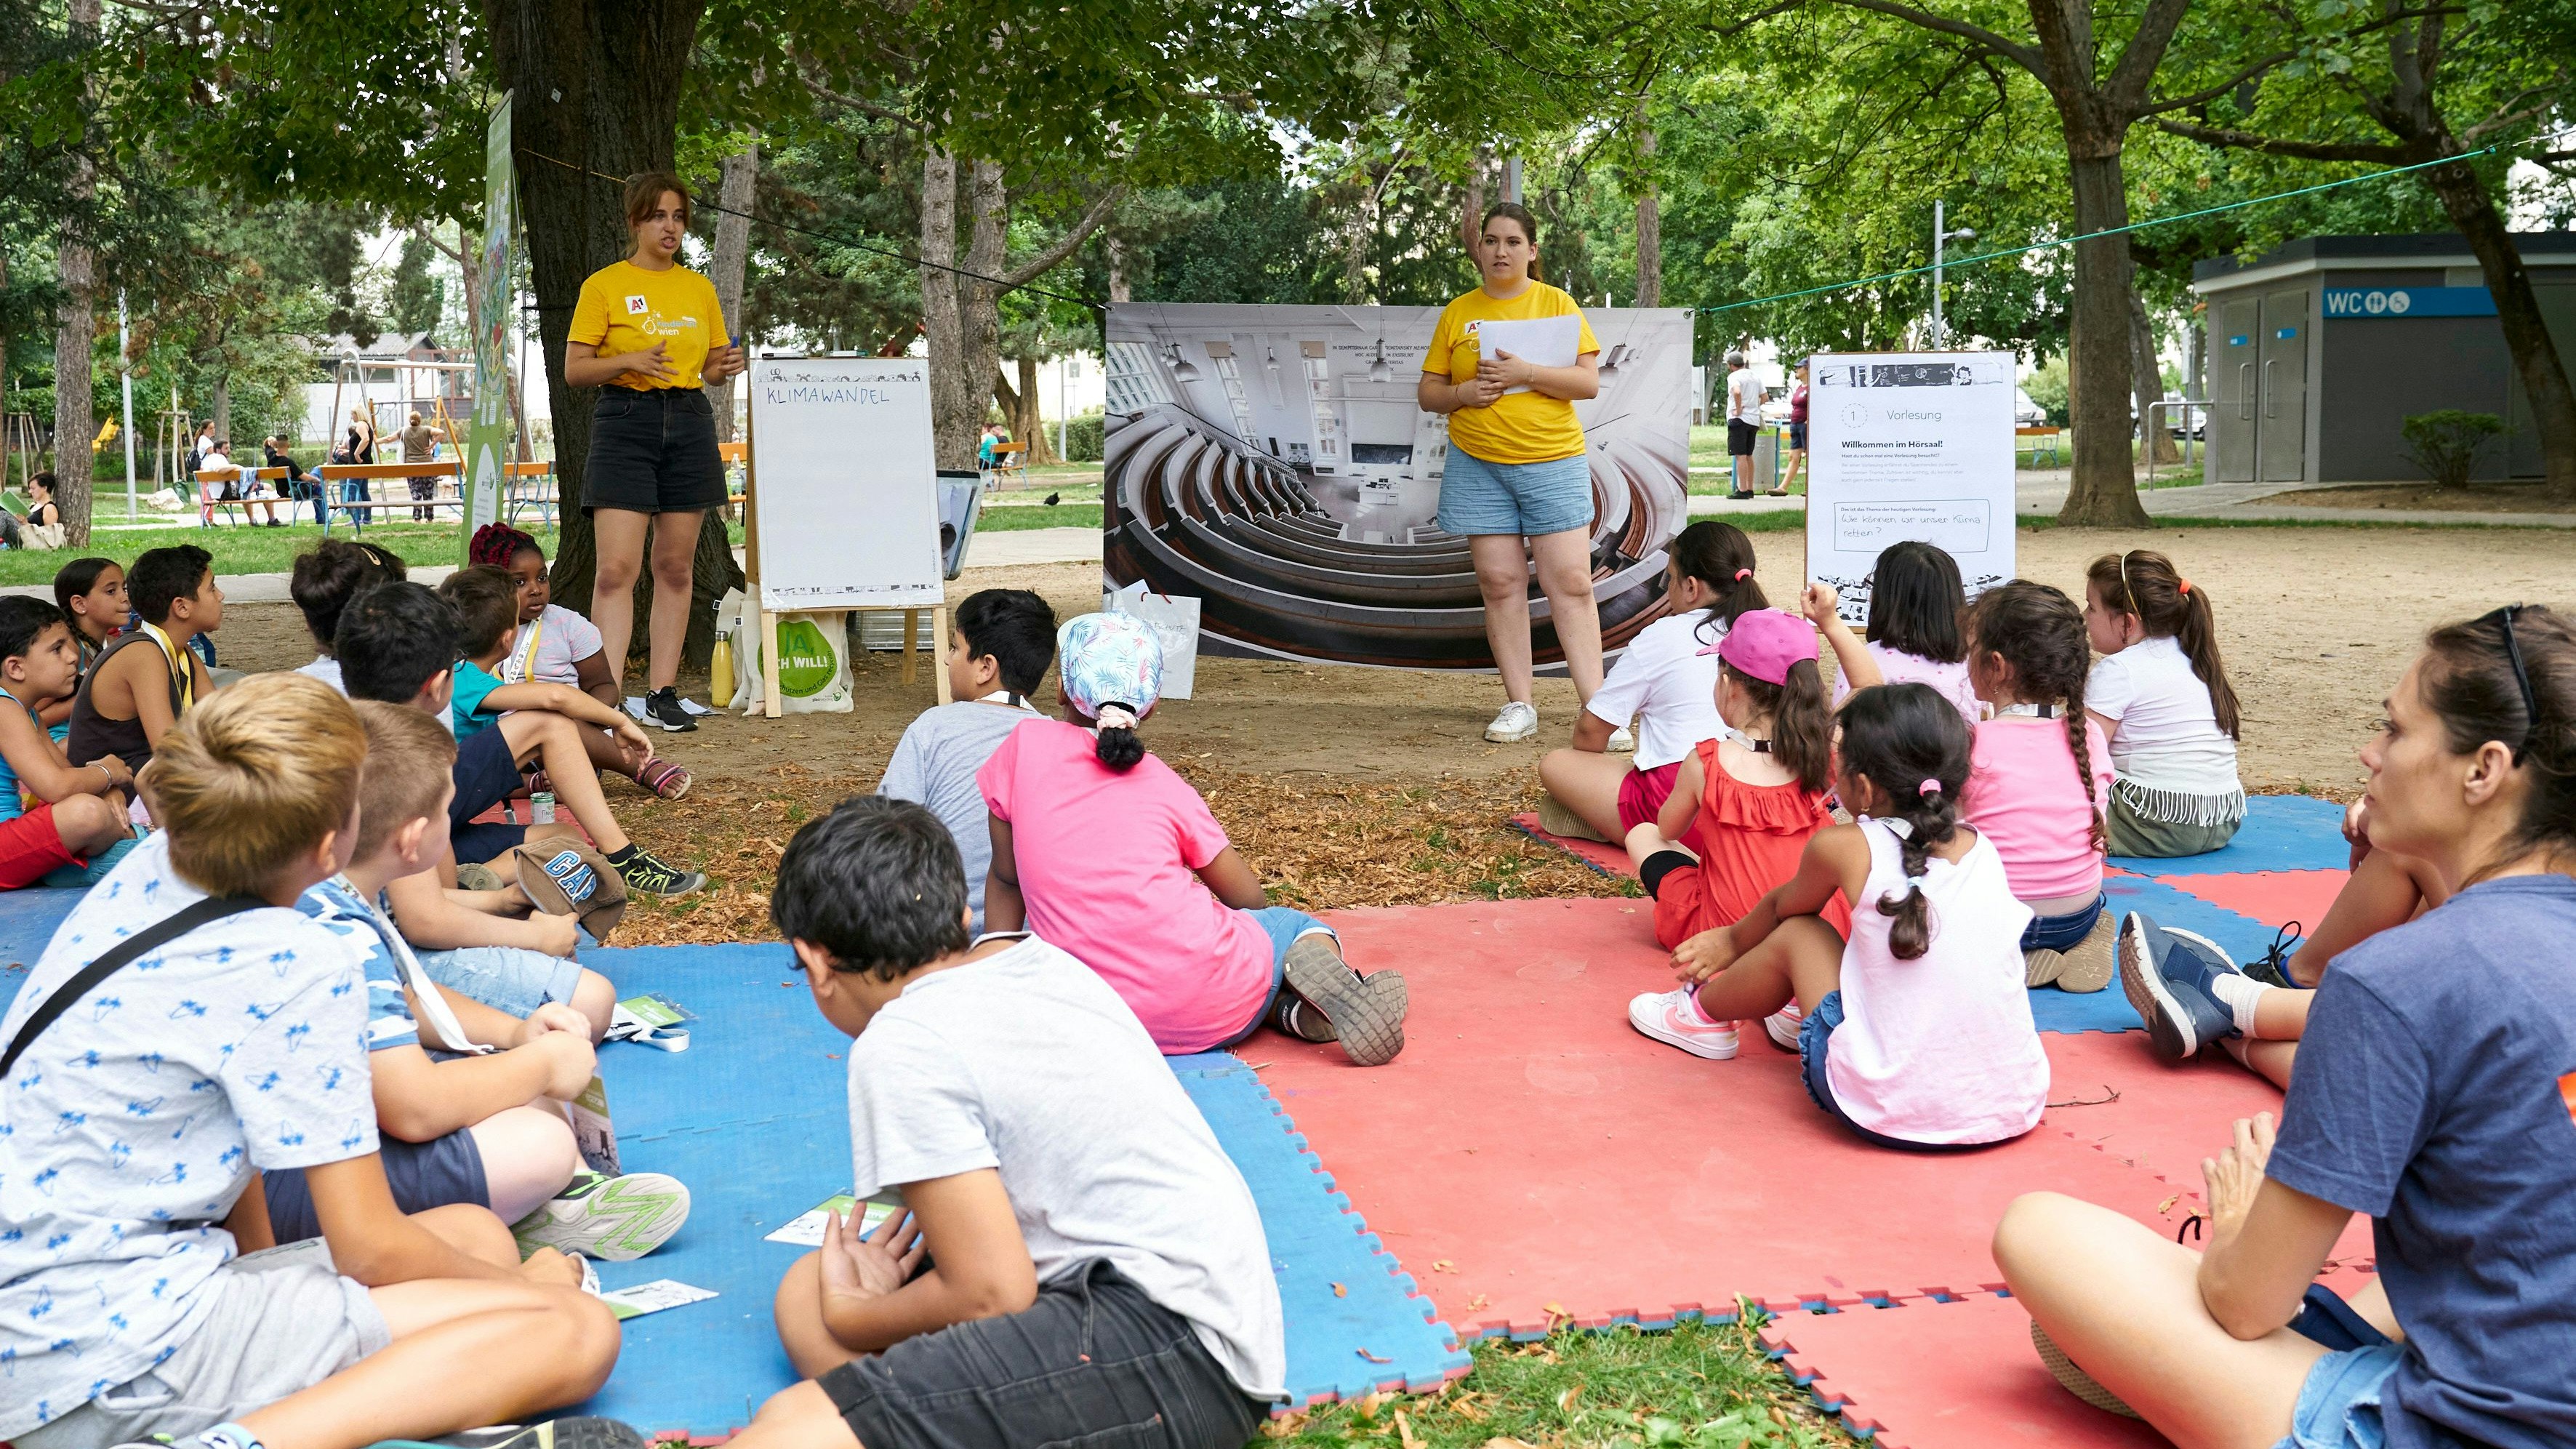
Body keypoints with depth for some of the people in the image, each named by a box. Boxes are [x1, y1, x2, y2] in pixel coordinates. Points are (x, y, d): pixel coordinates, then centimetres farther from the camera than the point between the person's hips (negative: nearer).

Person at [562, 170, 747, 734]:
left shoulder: (699, 288, 14)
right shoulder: (604, 286, 1)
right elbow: (574, 370, -2)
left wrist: (725, 366, -3)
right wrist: (629, 361, -18)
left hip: (689, 423, 4)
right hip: (625, 421, -4)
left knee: (676, 566, 5)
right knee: (617, 566, -12)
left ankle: (662, 693, 10)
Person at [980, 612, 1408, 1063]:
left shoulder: (1025, 746, 7)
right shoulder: (1166, 786, 9)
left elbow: (1005, 879, 13)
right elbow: (1250, 901, 17)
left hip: (1101, 1023, 1)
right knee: (1296, 924, 30)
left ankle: (1293, 1012, -4)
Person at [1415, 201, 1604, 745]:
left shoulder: (1557, 303, 4)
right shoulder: (1457, 313, 10)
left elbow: (1589, 381, -4)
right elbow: (1427, 392, 12)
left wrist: (1526, 373, -17)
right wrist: (1462, 393, -9)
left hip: (1553, 462, -2)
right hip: (1478, 466, 2)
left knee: (1571, 583, -6)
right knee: (1500, 583, 1)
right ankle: (1519, 705, 9)